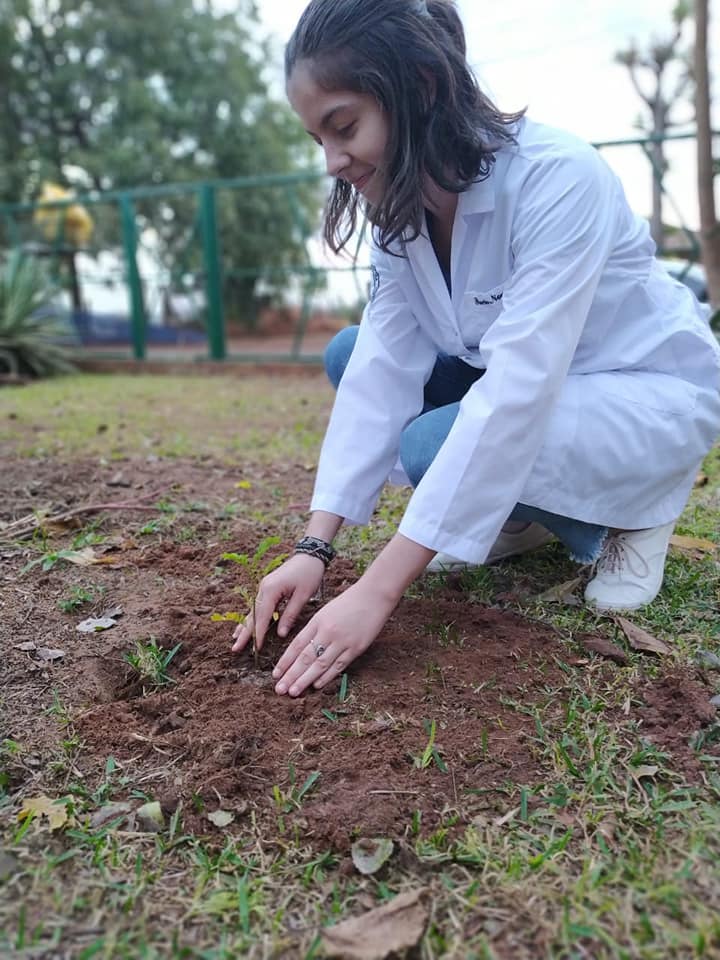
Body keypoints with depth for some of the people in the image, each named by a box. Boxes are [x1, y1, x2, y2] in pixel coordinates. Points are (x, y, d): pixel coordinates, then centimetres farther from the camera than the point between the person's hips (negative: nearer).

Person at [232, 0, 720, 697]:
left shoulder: (557, 178, -30)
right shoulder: (400, 206, -8)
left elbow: (513, 393, -37)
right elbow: (383, 369, -15)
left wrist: (376, 592, -39)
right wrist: (315, 547, -24)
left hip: (654, 393, -6)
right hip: (521, 376, 7)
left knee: (437, 444, -31)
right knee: (349, 353, -7)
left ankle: (623, 519, -2)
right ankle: (519, 517, 2)